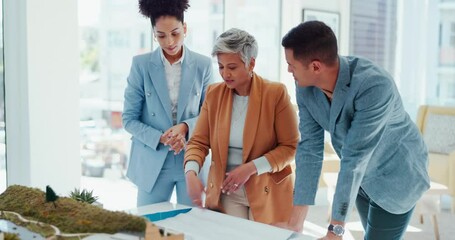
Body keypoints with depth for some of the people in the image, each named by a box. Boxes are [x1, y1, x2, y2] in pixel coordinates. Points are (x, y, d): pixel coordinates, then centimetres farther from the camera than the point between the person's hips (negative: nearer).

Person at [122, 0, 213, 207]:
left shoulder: (203, 65, -1)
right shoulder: (141, 64, -3)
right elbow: (129, 119, -1)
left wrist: (186, 127, -15)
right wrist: (161, 138, -16)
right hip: (152, 162, 0)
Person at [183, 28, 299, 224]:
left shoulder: (275, 93, -13)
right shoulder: (214, 93, -1)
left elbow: (291, 146, -10)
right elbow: (198, 141, 0)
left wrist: (251, 168, -20)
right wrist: (191, 173, -19)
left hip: (267, 192, -3)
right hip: (225, 191, 3)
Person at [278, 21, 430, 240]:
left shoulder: (374, 86, -37)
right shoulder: (305, 88, -17)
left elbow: (354, 158, -37)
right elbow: (309, 148, -16)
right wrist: (295, 221, -20)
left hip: (394, 175, -6)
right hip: (359, 177, 6)